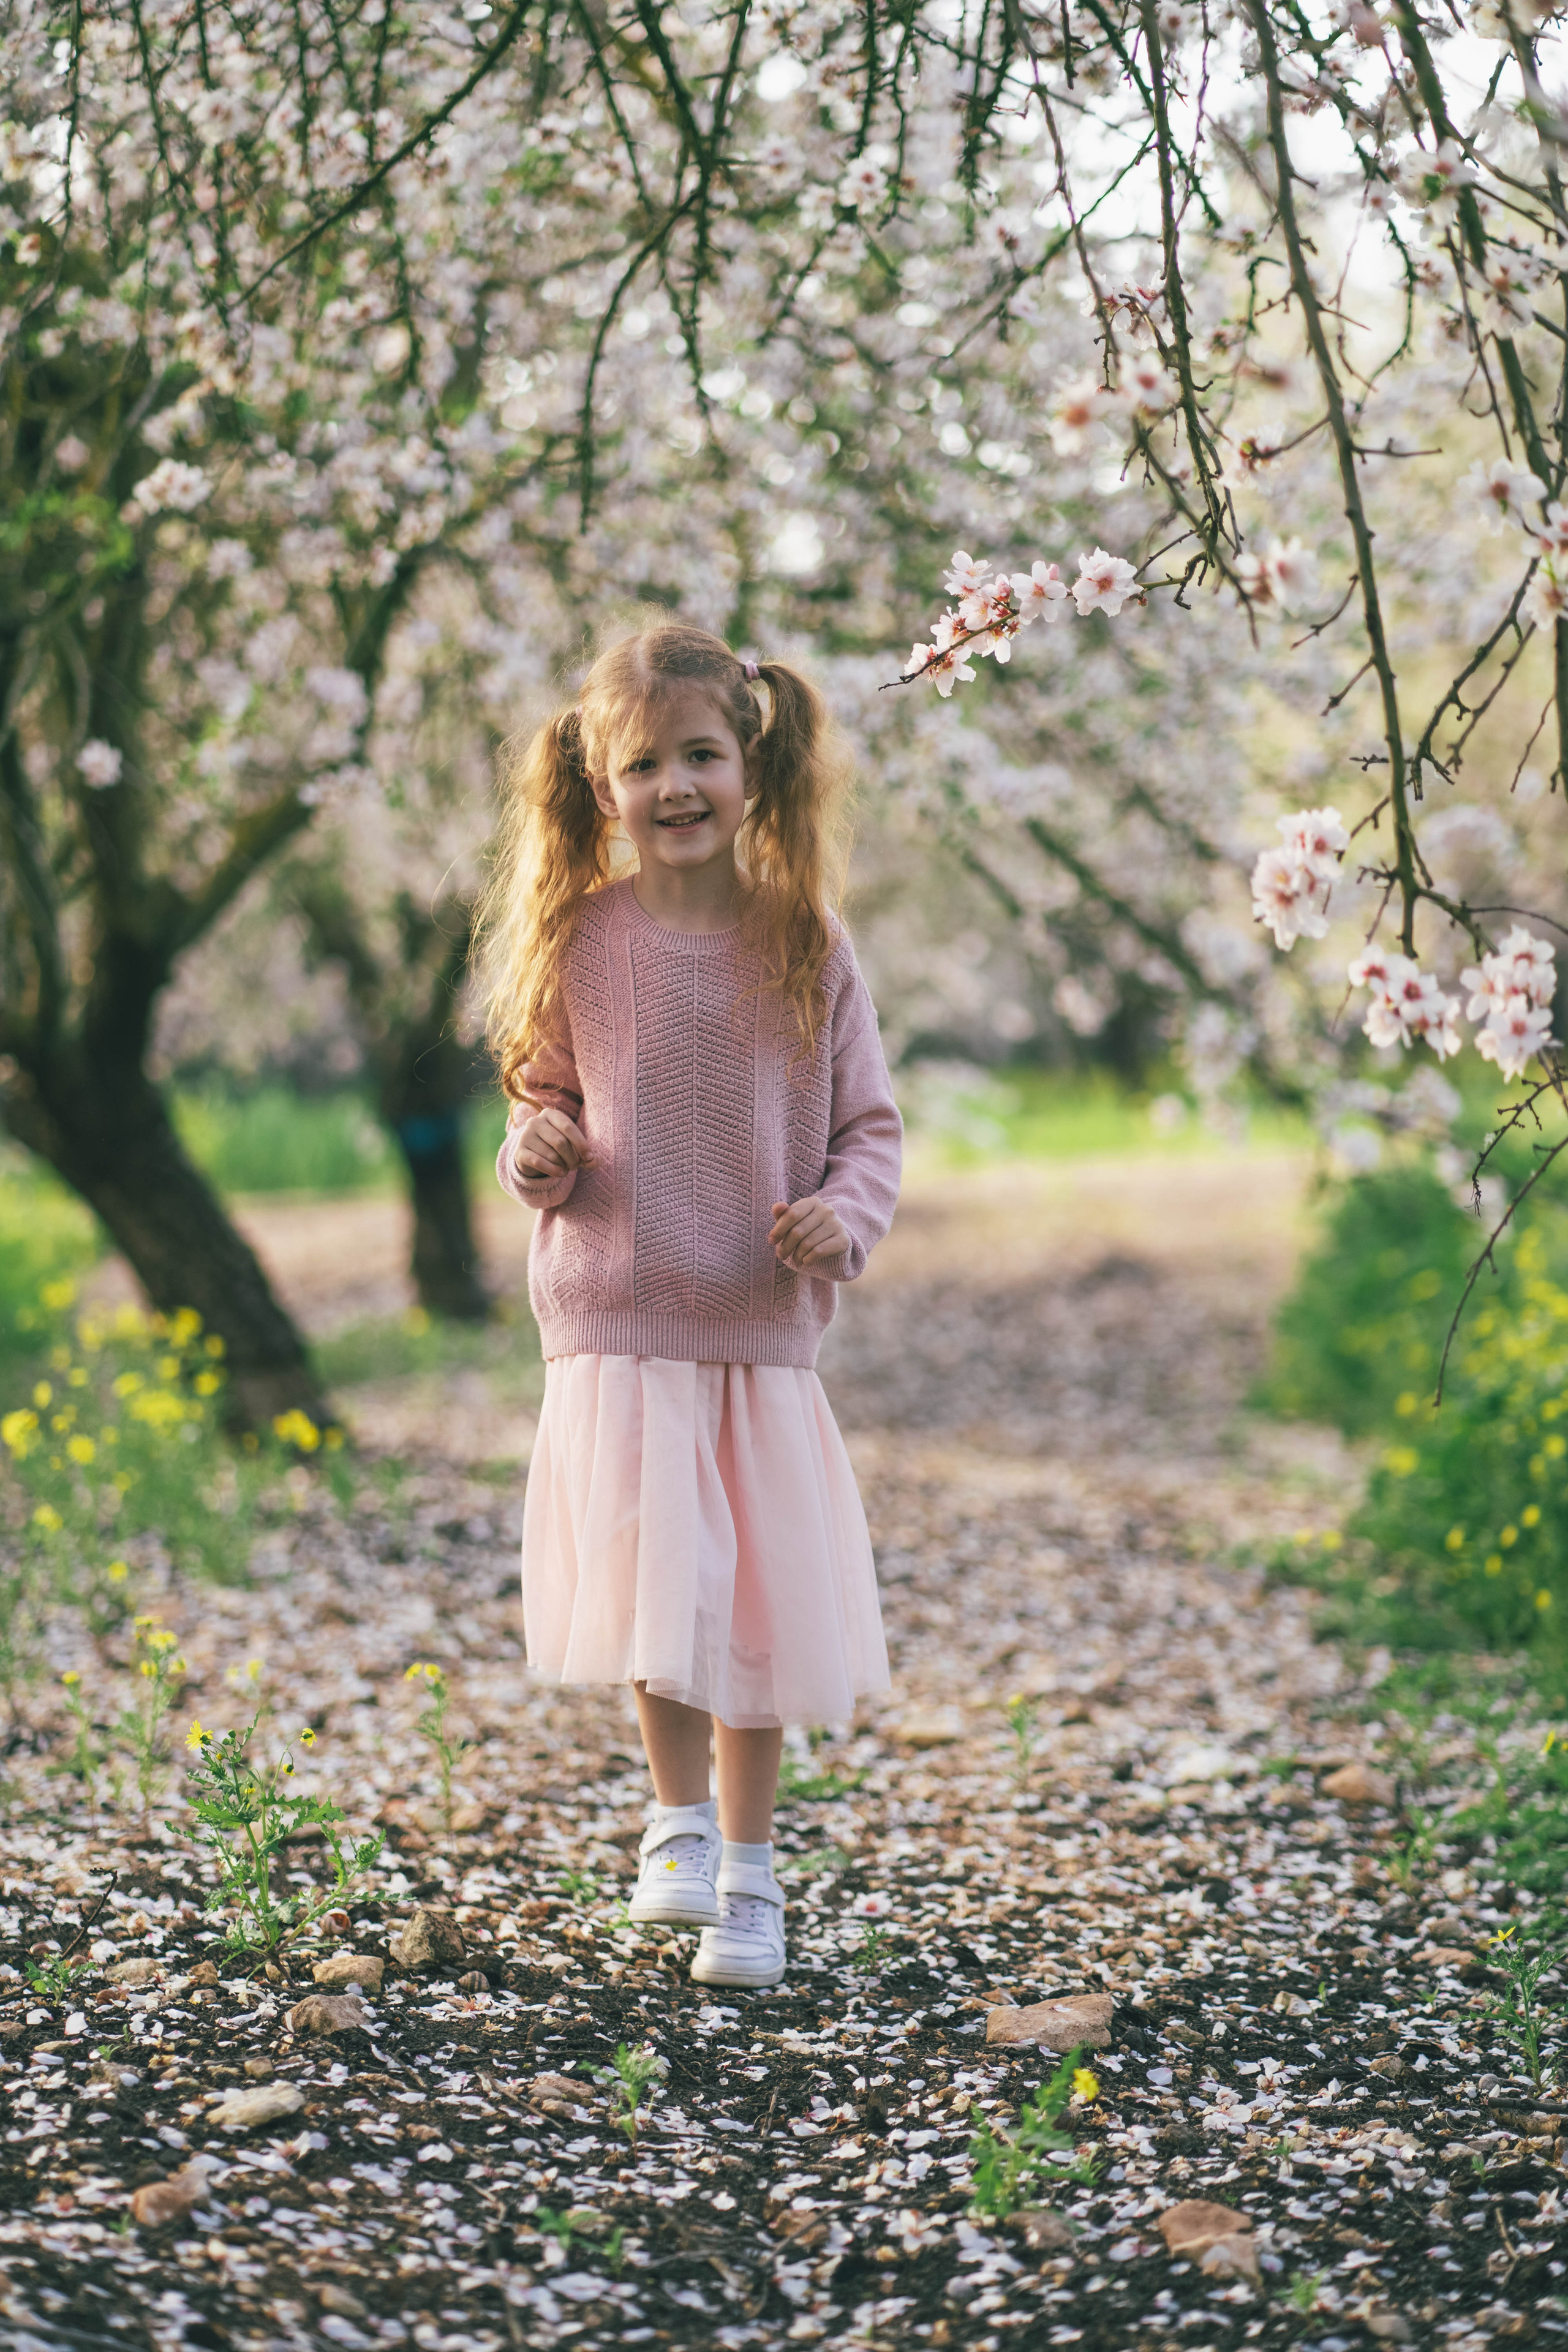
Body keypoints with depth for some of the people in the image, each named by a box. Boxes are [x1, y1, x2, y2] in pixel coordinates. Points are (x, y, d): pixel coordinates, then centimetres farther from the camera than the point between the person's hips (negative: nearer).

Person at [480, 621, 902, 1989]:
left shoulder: (807, 946, -1)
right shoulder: (581, 938, -1)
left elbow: (869, 1123, 6)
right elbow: (542, 1094, 13)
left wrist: (845, 1212, -13)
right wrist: (537, 1152, -10)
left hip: (764, 1328, 1)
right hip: (618, 1322, -1)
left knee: (763, 1604, 6)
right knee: (654, 1583, -14)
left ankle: (749, 1869, 24)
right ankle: (678, 1816, 10)